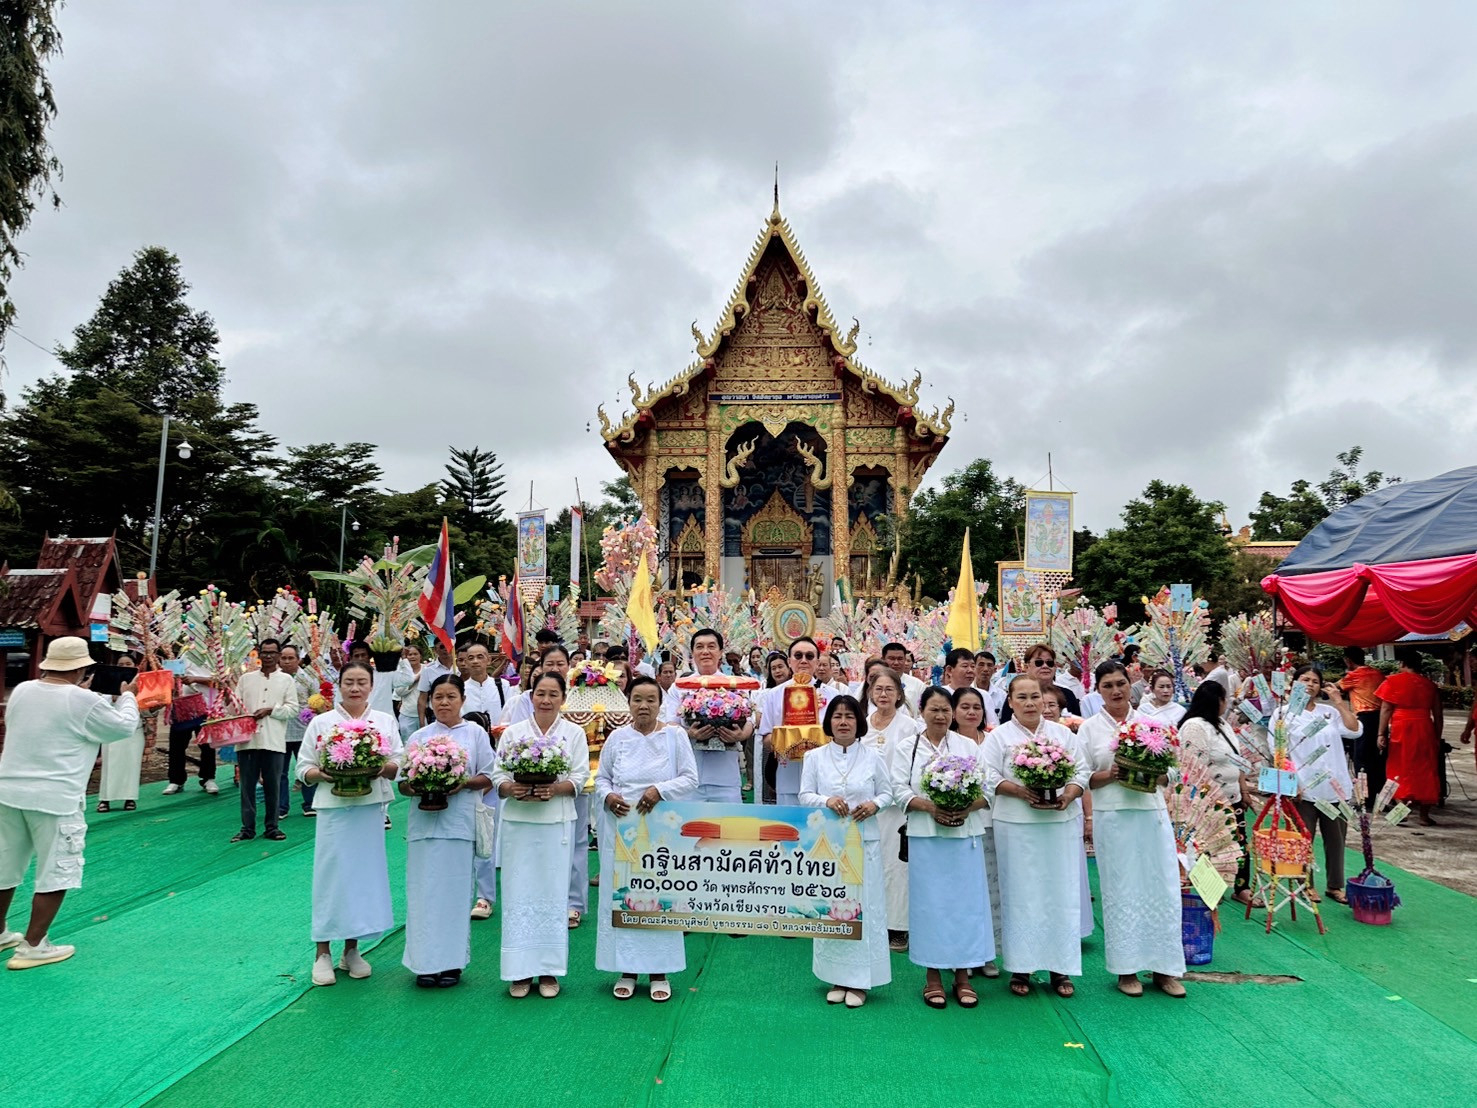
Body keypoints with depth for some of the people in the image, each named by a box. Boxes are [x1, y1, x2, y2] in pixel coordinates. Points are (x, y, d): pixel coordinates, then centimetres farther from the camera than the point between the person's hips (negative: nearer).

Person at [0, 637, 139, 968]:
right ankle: (32, 946, 5)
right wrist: (127, 696, 14)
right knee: (57, 873, 3)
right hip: (55, 798, -7)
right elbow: (125, 728, 0)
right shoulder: (84, 701, -14)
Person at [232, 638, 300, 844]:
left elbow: (293, 708, 2)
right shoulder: (246, 678, 12)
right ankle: (247, 828, 14)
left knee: (272, 786, 4)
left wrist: (271, 710, -10)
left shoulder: (286, 680, 8)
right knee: (247, 785, 5)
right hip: (247, 739, 1)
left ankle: (272, 827, 14)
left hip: (274, 740, -1)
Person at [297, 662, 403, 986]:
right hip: (334, 809, -2)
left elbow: (399, 765, 5)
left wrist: (382, 768, -16)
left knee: (364, 873, 6)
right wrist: (323, 774, -17)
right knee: (330, 874, -1)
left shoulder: (385, 721, 7)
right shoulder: (321, 723, 3)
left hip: (370, 809, 2)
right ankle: (323, 953, 13)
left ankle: (352, 949, 21)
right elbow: (303, 769, 3)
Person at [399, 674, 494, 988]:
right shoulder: (419, 737, 10)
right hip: (424, 820, 2)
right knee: (424, 889, 2)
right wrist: (414, 787, -11)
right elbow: (402, 781, 10)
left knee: (454, 889, 3)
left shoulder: (475, 733, 5)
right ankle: (426, 961, 12)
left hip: (459, 822, -1)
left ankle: (452, 961, 13)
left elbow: (488, 777, 5)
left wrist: (464, 783, -13)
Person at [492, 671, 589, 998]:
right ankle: (520, 971, 13)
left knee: (552, 893, 3)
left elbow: (580, 776, 1)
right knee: (518, 893, 2)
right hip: (518, 821, 1)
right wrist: (511, 789, -15)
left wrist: (555, 789, -16)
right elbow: (498, 776, 5)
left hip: (556, 821, 0)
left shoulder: (574, 733, 6)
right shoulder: (512, 733, 8)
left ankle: (549, 971, 14)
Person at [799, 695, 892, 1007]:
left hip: (864, 841, -1)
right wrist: (826, 800, -17)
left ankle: (859, 981, 12)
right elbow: (805, 796, 2)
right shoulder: (815, 757, 5)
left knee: (863, 905, 1)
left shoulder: (873, 756, 4)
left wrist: (874, 804, -13)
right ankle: (836, 978, 17)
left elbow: (887, 792, 7)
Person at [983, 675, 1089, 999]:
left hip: (1062, 824, 3)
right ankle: (1020, 969, 12)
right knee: (1021, 894, 2)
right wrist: (1022, 792, -18)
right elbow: (989, 777, -5)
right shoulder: (998, 736, 2)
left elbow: (1083, 771, 9)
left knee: (1062, 893, 5)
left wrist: (1068, 795, -9)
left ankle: (1060, 968, 16)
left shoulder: (1062, 733, 12)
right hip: (1016, 827, -3)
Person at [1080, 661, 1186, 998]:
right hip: (1113, 816, -2)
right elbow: (1082, 777, 2)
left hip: (1152, 813, 2)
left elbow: (1168, 772, 12)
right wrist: (1110, 775, -15)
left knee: (1162, 887, 3)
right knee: (1121, 890, 3)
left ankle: (1163, 966, 15)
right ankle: (1127, 969, 14)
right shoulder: (1090, 727, 4)